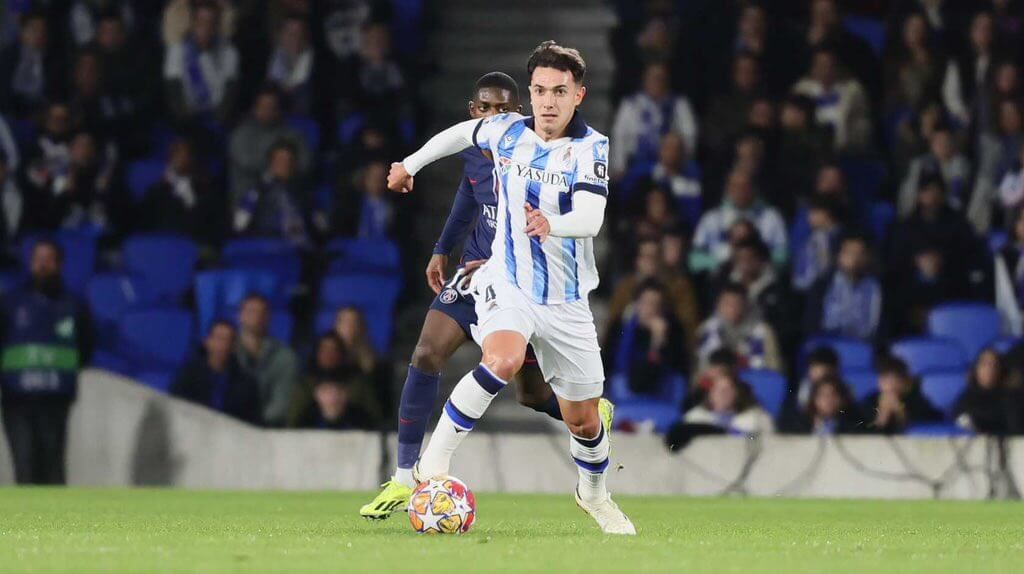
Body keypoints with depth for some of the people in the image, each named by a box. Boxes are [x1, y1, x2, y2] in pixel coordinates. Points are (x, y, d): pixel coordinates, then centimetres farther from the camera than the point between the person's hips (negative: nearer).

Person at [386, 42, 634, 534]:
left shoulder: (591, 147, -12)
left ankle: (593, 494, 42)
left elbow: (591, 219, -27)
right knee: (503, 360, -34)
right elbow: (462, 132, 22)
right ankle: (434, 463, -24)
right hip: (507, 285, 0)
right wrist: (411, 163, 30)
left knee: (584, 420, 10)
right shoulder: (507, 131, -2)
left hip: (567, 303, 0)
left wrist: (551, 224, -48)